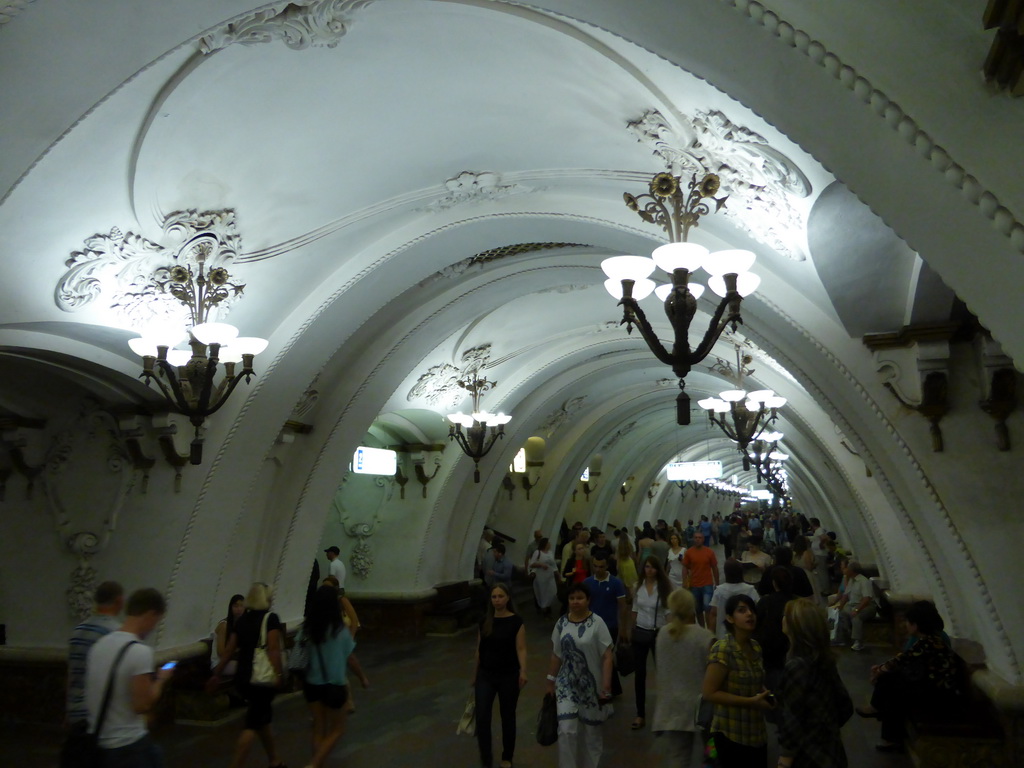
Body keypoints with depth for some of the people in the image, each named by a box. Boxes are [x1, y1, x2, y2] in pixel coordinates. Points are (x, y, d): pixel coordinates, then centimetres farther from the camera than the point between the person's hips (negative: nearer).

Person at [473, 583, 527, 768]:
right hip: (486, 675, 3)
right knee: (482, 717, -8)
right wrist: (474, 676, 14)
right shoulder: (485, 621, 2)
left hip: (508, 676, -3)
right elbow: (479, 650, 9)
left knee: (507, 717, 11)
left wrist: (523, 671, -28)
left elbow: (521, 649, -13)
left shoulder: (516, 622, -9)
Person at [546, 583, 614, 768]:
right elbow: (556, 656, 7)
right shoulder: (561, 623, -2)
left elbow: (607, 657, -12)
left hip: (591, 685, -2)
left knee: (591, 731, 13)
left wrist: (606, 686, -15)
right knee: (566, 730, -5)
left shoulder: (597, 623, -13)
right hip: (567, 685, 2)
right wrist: (551, 682, 10)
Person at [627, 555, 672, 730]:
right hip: (640, 633, 3)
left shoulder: (665, 587, -9)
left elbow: (668, 612, -9)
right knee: (639, 673, 6)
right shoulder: (638, 586, 0)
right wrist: (631, 632, 12)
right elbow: (635, 611, 8)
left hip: (658, 633, -3)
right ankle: (640, 714, 16)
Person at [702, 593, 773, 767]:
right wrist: (751, 701, -20)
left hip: (757, 733, 7)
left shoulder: (755, 647, 5)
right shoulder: (722, 649, -19)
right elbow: (709, 692, -21)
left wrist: (765, 694, 1)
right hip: (732, 734, -7)